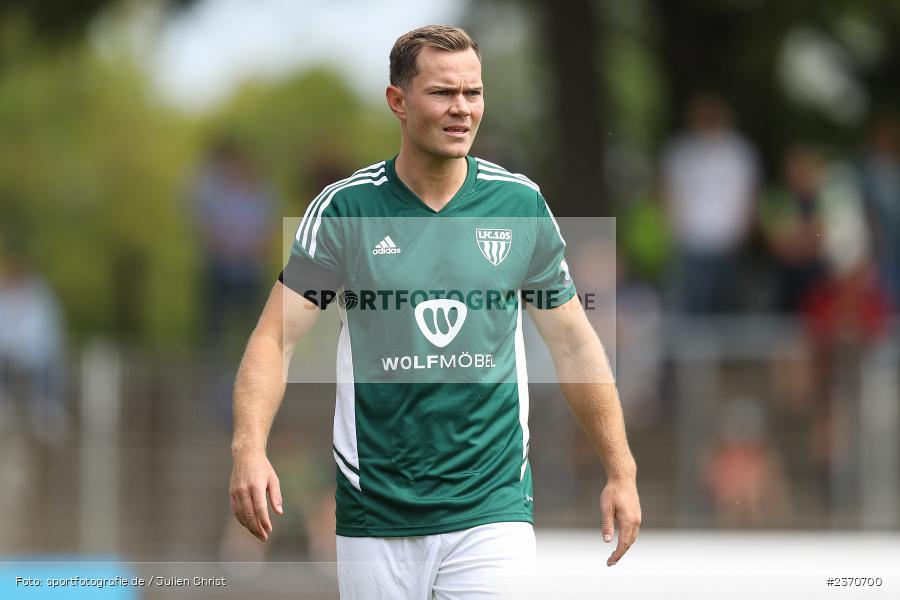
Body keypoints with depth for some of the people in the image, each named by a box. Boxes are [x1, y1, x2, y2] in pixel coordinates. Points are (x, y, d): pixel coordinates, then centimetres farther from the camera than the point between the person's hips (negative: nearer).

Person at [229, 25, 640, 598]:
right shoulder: (345, 207, -3)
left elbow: (574, 342, 11)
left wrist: (621, 470, 9)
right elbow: (276, 338, -5)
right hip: (375, 513, 0)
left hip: (491, 509, 0)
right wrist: (249, 448, -22)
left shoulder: (521, 203, 2)